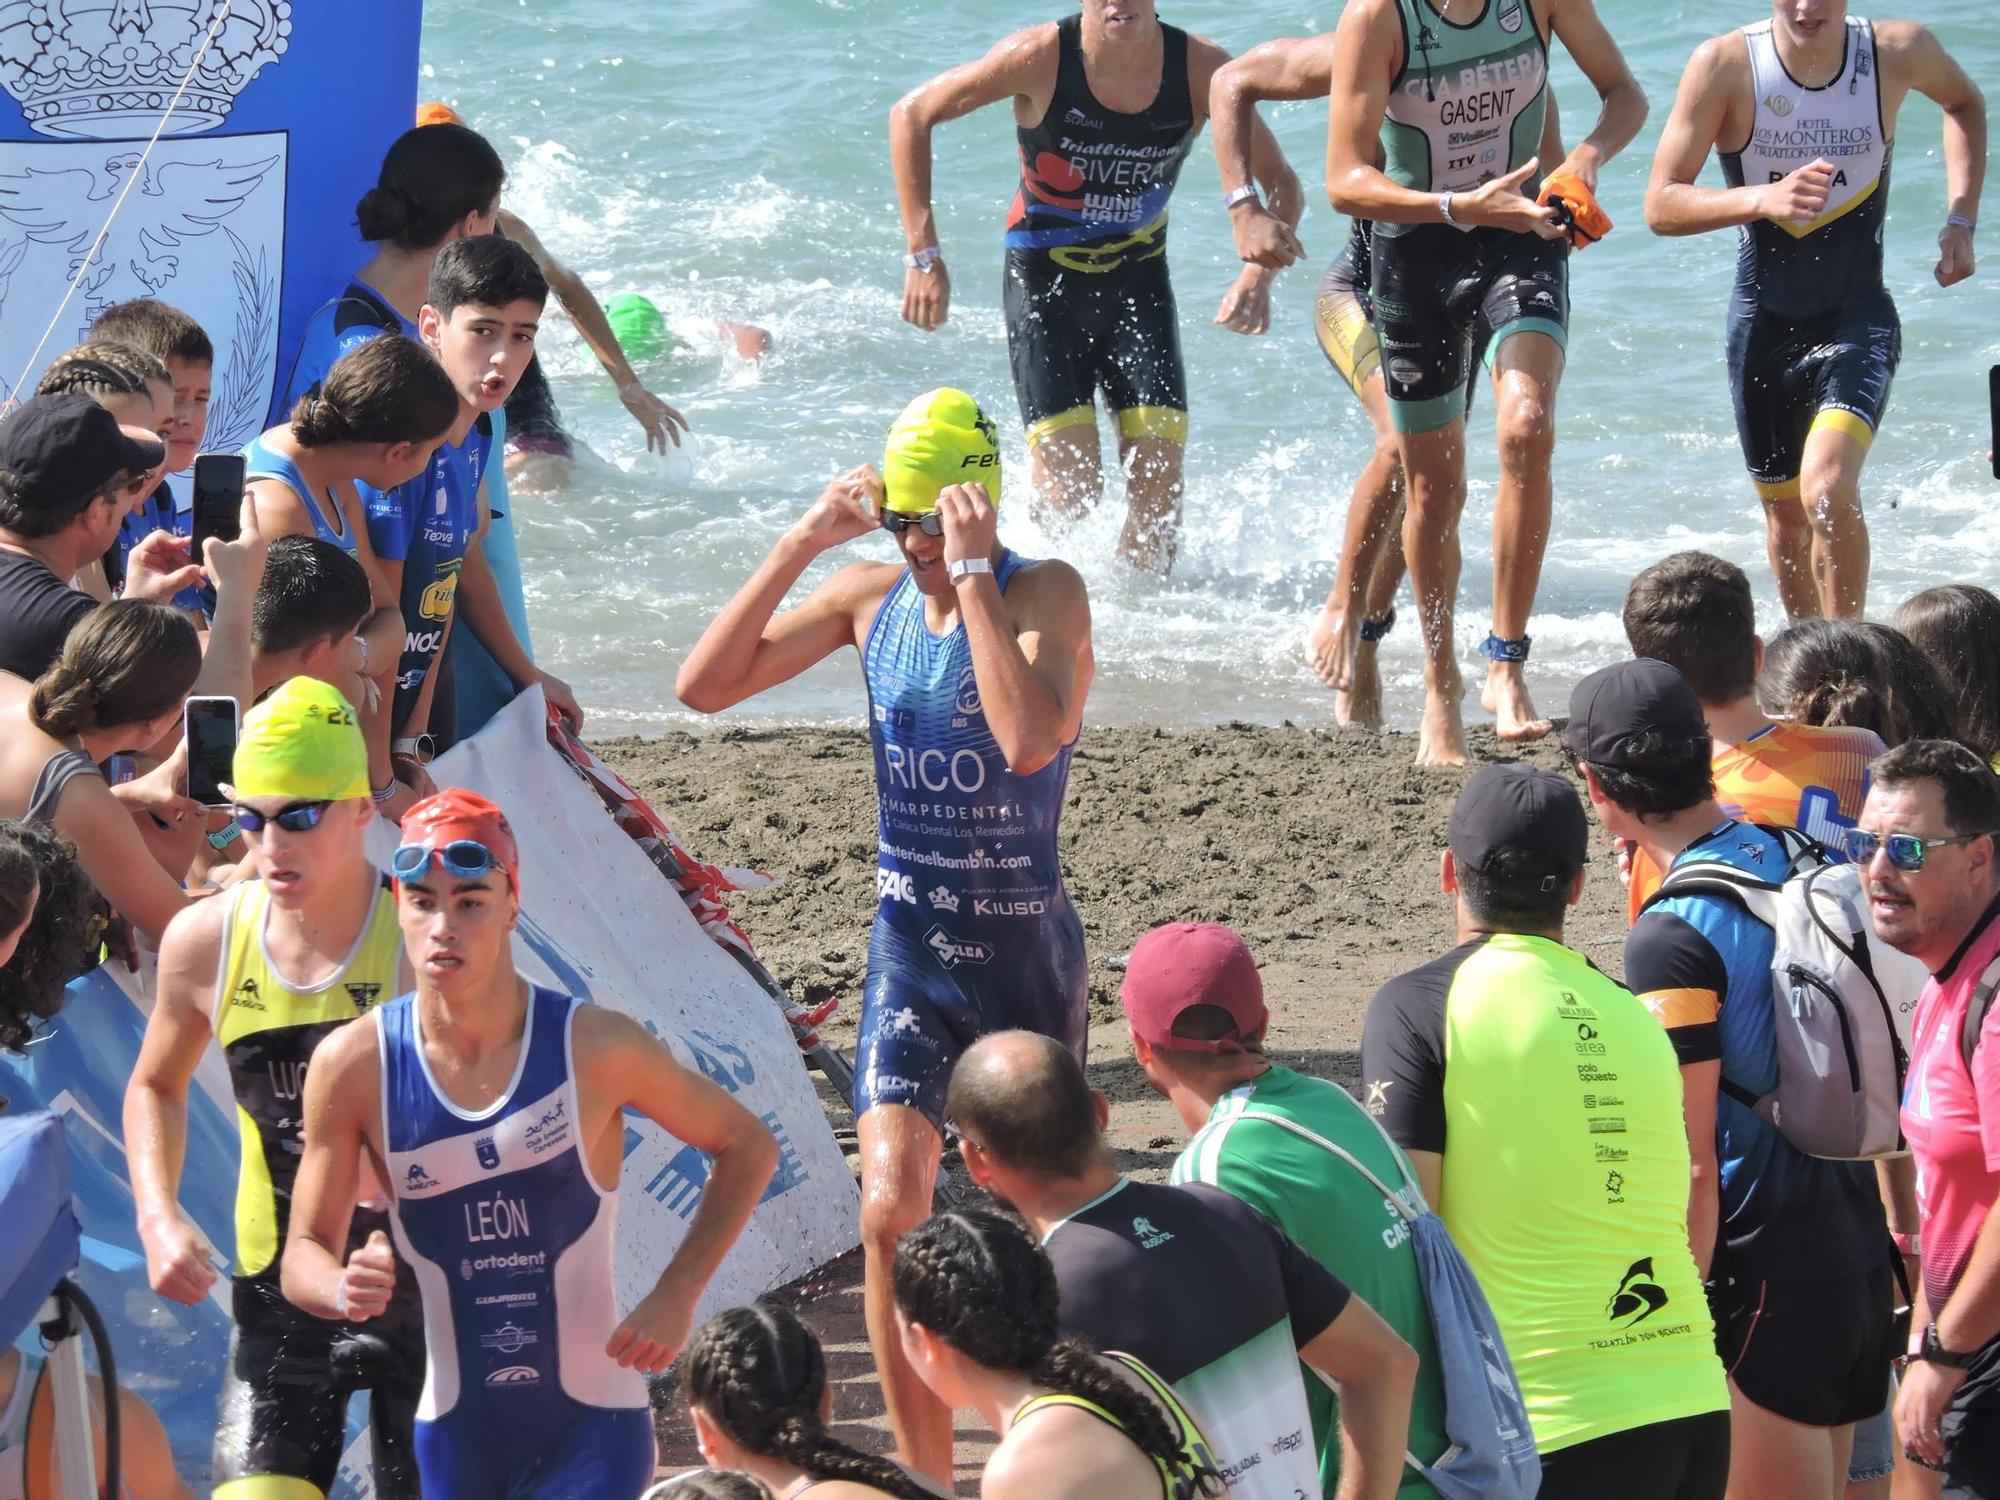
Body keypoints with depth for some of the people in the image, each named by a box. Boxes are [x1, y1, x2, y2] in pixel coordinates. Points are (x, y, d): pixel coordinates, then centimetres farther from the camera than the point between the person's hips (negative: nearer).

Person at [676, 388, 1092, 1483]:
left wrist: (972, 574, -29)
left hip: (1025, 947, -3)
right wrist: (798, 546, -11)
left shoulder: (1044, 593, -13)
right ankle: (925, 1475, -3)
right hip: (910, 944, 3)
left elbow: (1029, 741, -32)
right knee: (891, 1208, -12)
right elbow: (703, 686, -3)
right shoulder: (870, 594, 1)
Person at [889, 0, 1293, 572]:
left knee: (1160, 488, -6)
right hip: (1045, 282, -2)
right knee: (1072, 493, -10)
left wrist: (1259, 270, -21)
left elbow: (1278, 180, -3)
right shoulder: (1041, 58, -20)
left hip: (1139, 282, 2)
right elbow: (911, 115, -10)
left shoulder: (1200, 69, -15)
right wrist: (924, 255, -14)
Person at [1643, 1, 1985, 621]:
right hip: (1763, 324, 2)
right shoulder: (1725, 64, -14)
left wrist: (1961, 221, 4)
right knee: (1787, 518, 16)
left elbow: (1964, 103, 14)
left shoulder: (1897, 52, -11)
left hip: (1857, 320, -2)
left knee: (1829, 493, -24)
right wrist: (1765, 199, -29)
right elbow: (1661, 205, -13)